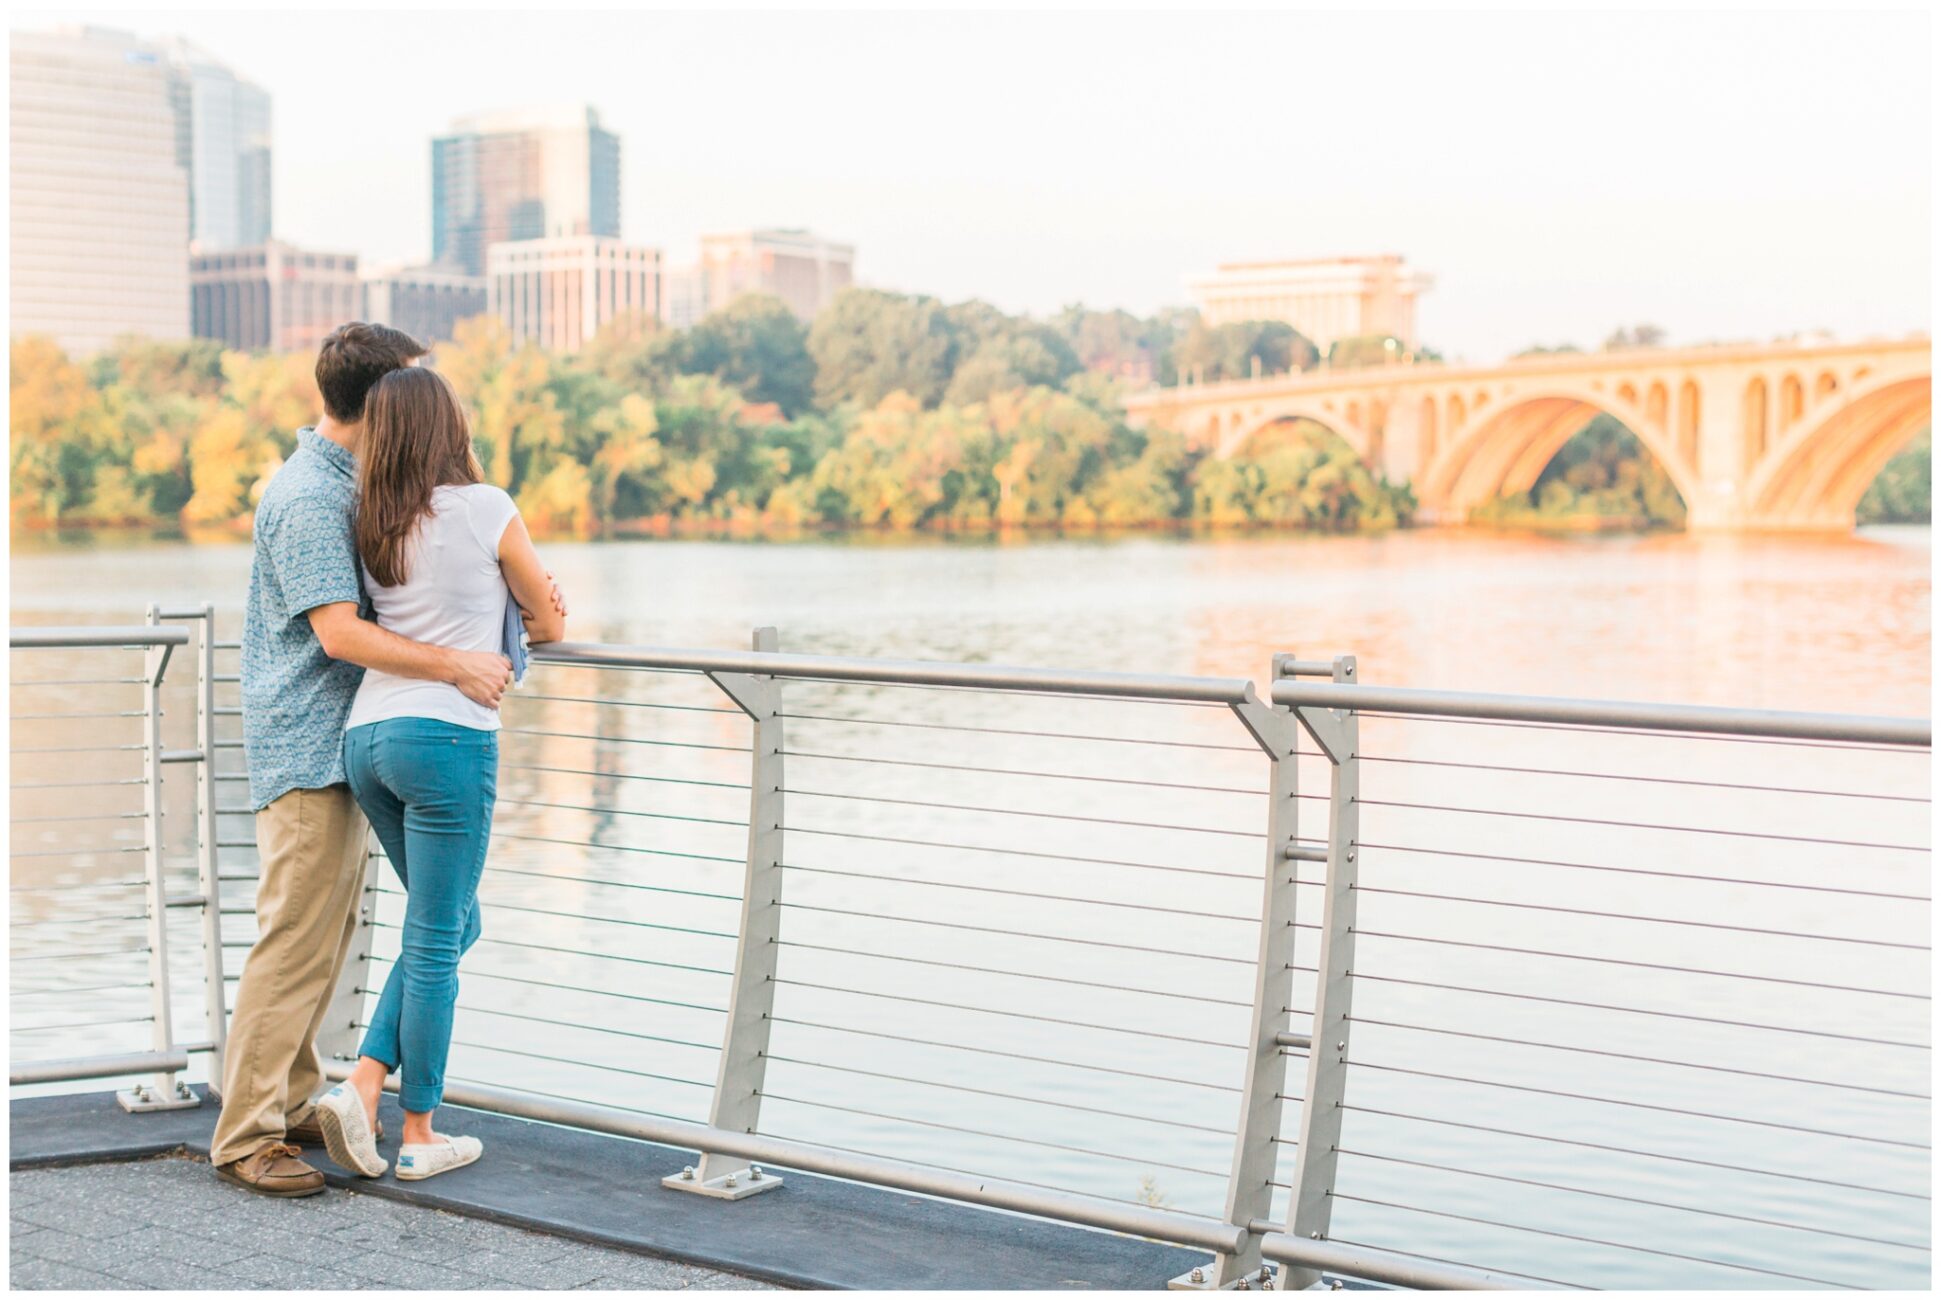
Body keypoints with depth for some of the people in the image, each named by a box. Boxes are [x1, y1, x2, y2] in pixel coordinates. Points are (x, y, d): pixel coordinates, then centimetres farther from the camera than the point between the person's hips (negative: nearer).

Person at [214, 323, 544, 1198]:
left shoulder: (345, 484, 15)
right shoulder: (307, 496, -17)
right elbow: (340, 633, -24)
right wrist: (455, 666, -23)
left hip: (337, 744, 10)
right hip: (306, 748, -10)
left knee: (328, 932, 14)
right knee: (295, 941, -10)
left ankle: (291, 1103, 23)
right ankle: (245, 1135, -6)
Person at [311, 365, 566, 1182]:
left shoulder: (372, 525, 12)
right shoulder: (486, 509, -5)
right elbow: (550, 624, 7)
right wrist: (531, 623, 28)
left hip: (367, 736, 7)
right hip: (447, 736, -7)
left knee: (453, 926, 20)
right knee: (435, 941, 3)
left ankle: (361, 1086, 9)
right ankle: (419, 1137, 11)